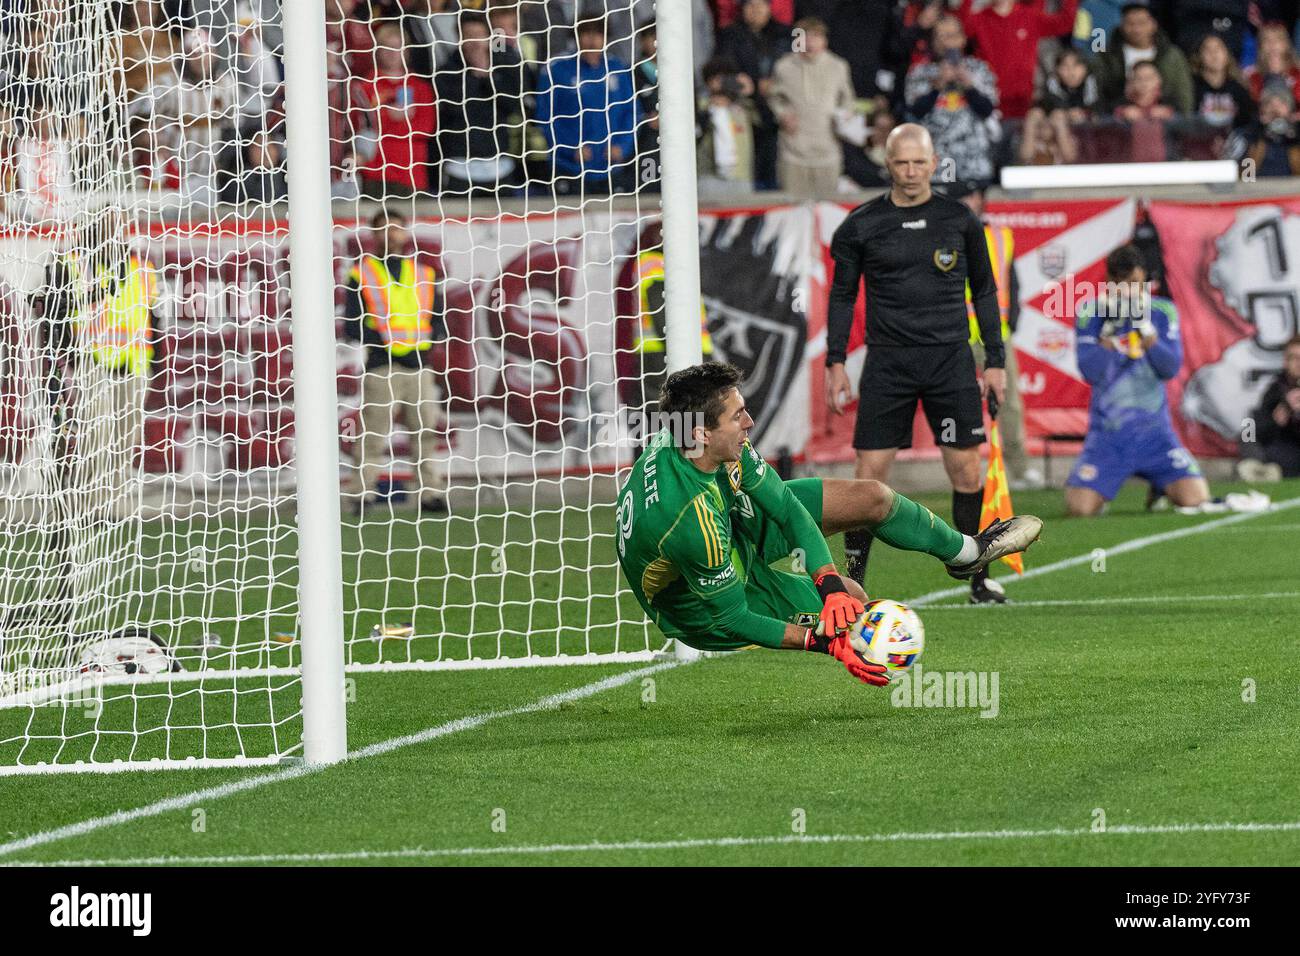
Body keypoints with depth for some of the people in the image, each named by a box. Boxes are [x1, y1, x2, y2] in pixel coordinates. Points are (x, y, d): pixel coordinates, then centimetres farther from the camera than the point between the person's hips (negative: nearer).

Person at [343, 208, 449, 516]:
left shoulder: (424, 272, 16)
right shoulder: (363, 273, 5)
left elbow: (440, 318, 17)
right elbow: (352, 324, 0)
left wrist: (424, 340, -4)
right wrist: (384, 340, -13)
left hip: (418, 364, 3)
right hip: (381, 367, -3)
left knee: (426, 432, 2)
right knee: (374, 435, -6)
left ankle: (431, 493, 6)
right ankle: (363, 495, -3)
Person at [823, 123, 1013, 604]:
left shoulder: (960, 220, 5)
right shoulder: (861, 225, 2)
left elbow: (984, 290, 12)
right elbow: (843, 294, 9)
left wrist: (995, 361, 8)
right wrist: (835, 362, 3)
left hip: (951, 360, 1)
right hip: (888, 362, -1)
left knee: (966, 468, -1)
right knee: (871, 469, -5)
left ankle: (977, 578, 10)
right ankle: (852, 578, 2)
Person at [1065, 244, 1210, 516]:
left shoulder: (1162, 312, 2)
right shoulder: (1090, 312, -2)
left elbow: (1171, 369, -7)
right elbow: (1090, 372, -12)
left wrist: (1145, 327, -18)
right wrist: (1110, 327, -20)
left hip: (1153, 431, 1)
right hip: (1108, 430, -1)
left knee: (1195, 499, -16)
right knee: (1079, 507, -20)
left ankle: (1160, 488, 20)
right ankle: (1102, 492, 18)